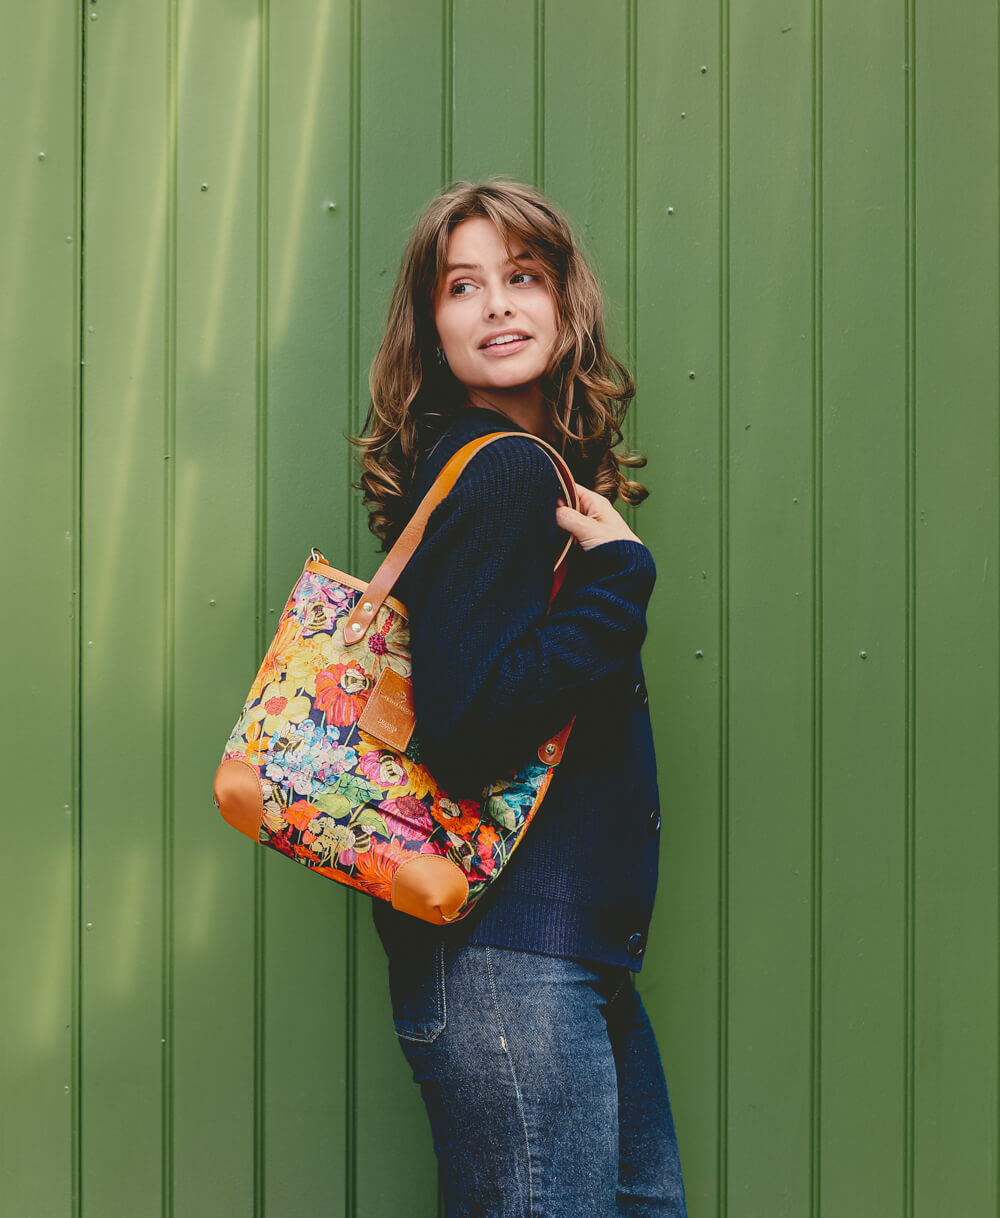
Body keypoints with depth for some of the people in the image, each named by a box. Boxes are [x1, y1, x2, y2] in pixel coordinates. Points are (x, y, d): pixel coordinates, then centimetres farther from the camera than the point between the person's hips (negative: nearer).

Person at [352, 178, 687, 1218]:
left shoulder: (529, 466, 13)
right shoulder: (504, 472, -15)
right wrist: (619, 574, -17)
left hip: (574, 947, 10)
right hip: (512, 956, -10)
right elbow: (464, 730, -25)